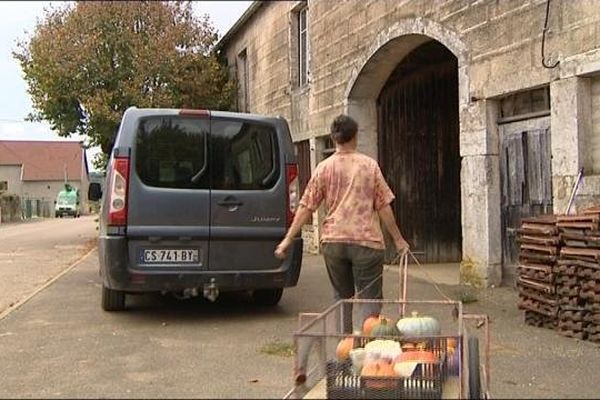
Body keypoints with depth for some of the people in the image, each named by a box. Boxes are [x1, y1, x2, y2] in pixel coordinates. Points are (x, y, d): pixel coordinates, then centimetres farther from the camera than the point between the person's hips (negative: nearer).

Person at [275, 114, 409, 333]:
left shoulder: (324, 167, 2)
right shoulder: (369, 165, -2)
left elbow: (306, 206, 1)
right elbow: (383, 206, 0)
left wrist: (288, 238, 8)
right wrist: (398, 239, 9)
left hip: (333, 241, 3)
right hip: (366, 240, -2)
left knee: (342, 296, 17)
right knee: (370, 298, 3)